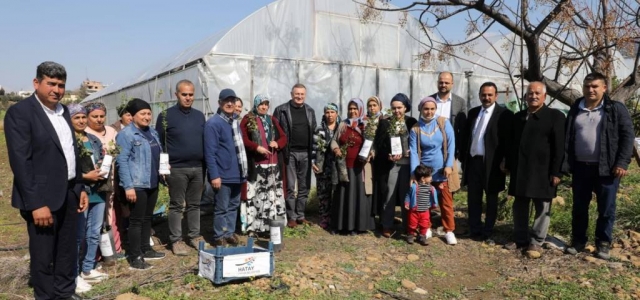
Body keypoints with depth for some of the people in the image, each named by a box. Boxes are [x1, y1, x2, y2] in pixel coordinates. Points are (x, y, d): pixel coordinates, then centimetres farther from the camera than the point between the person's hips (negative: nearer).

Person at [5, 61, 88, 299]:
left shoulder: (63, 111, 10)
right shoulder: (20, 112, -13)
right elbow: (20, 162, -18)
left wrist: (80, 187, 12)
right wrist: (36, 204, -21)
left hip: (69, 193, 7)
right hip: (43, 197, -7)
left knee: (68, 251, 18)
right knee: (43, 255, 7)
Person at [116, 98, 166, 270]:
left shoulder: (152, 132, 12)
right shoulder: (126, 134, -12)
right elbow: (122, 161, -16)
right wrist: (128, 186, -21)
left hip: (152, 183, 8)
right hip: (137, 184, -8)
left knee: (148, 218, 16)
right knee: (137, 220, -2)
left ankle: (146, 250, 29)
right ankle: (135, 258, 5)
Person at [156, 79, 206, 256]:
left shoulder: (199, 116, 11)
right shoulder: (166, 115, -5)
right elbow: (159, 142, -4)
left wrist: (206, 164, 11)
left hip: (198, 168, 5)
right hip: (177, 169, -5)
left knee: (194, 204, 13)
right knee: (177, 205, 4)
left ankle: (195, 236, 23)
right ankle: (176, 240, 12)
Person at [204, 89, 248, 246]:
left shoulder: (235, 122, 13)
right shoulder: (213, 123, -13)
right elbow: (210, 152, -17)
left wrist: (243, 170, 16)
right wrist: (214, 175, -20)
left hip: (237, 174, 8)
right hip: (223, 175, -7)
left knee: (234, 205, 15)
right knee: (222, 208, 2)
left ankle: (230, 232, 27)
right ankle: (219, 237, 14)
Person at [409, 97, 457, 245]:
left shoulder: (444, 123, -3)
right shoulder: (415, 129, -3)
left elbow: (451, 144, -6)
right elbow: (414, 152, -7)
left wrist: (449, 165, -14)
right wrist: (414, 173, -15)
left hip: (442, 171, -1)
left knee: (446, 202, 5)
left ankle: (449, 231, 16)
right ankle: (426, 228, 25)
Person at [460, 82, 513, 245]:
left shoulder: (504, 114, -7)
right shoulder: (473, 112, 10)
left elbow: (508, 140, -11)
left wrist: (505, 162, -16)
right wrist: (463, 158, 9)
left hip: (492, 163, -5)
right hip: (473, 161, 5)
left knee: (491, 200, 9)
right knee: (473, 198, 10)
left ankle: (488, 233, 19)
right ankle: (475, 231, 21)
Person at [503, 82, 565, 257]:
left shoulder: (555, 116, -3)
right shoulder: (518, 117, 13)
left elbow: (559, 147, -8)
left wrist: (556, 172, -13)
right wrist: (509, 166, 11)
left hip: (543, 171, -5)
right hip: (520, 170, 5)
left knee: (542, 207, 4)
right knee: (520, 206, 11)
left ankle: (536, 242, 14)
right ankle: (520, 238, 23)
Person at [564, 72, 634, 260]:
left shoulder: (616, 109, -2)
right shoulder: (575, 110, 9)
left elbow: (627, 136, -5)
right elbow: (567, 137, 11)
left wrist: (622, 163, -12)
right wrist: (567, 163, 3)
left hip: (606, 168, -3)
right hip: (581, 167, 3)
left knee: (606, 209, 5)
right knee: (579, 207, 11)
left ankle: (603, 243, 19)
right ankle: (578, 241, 24)